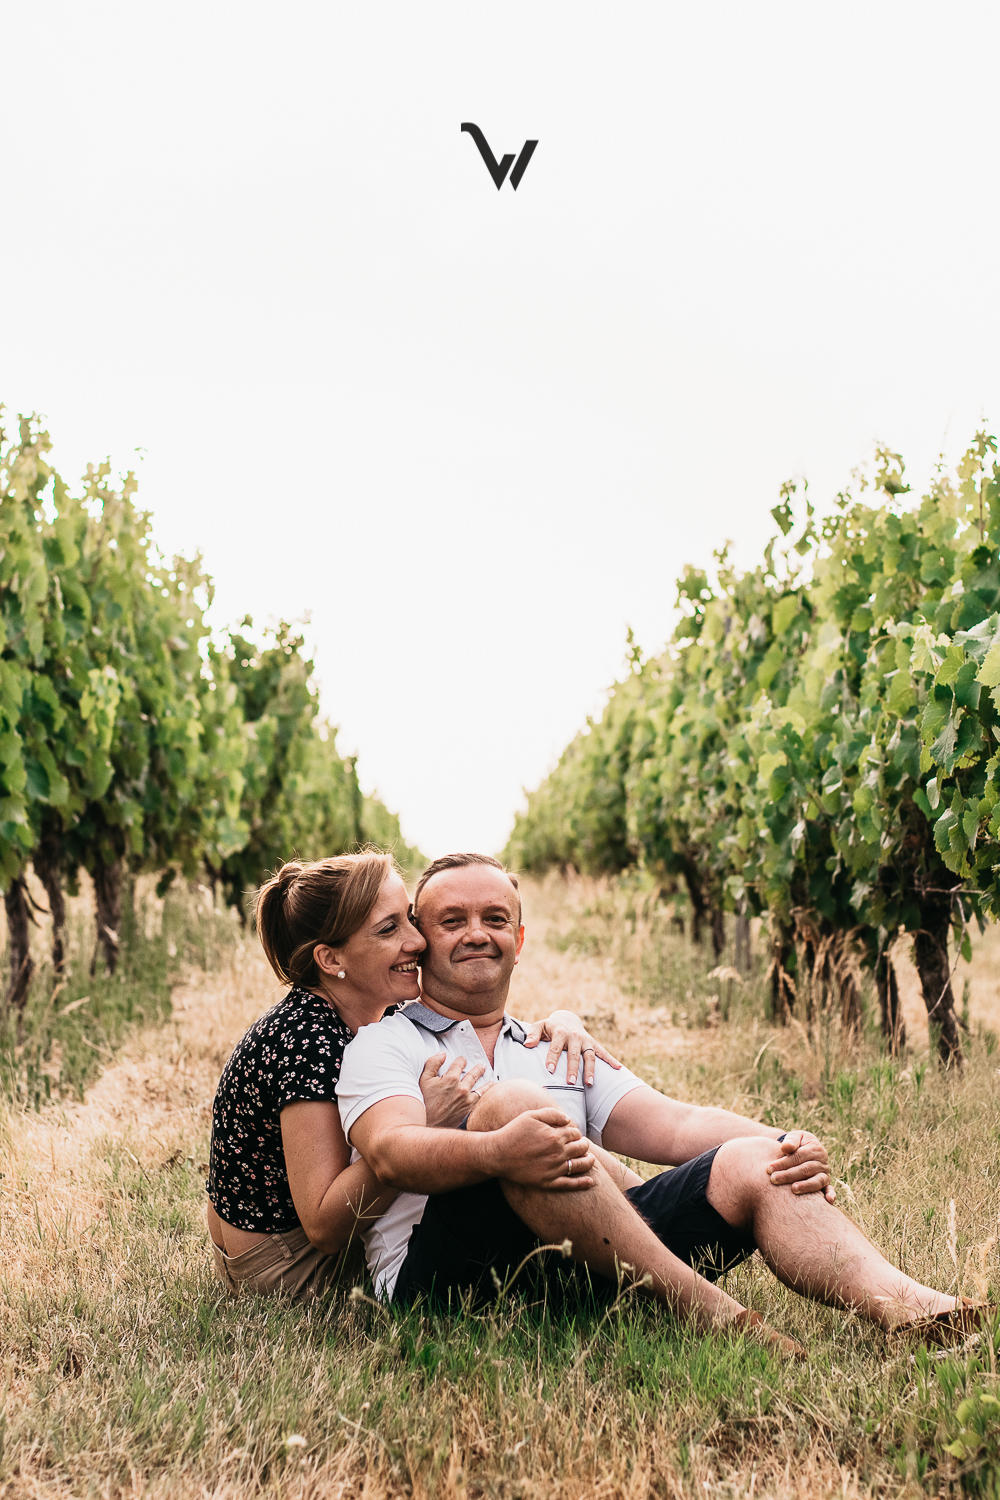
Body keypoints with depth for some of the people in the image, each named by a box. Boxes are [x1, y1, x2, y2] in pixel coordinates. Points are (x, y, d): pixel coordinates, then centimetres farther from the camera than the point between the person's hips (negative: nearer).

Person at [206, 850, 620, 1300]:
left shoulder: (371, 1022, -2)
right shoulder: (304, 1041, -28)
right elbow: (324, 1226, -30)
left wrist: (558, 1021, -16)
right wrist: (423, 1125, -36)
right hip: (288, 1271, -9)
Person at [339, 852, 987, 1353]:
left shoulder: (562, 1051, 27)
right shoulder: (384, 1046, 11)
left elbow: (676, 1123, 12)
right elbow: (392, 1152, -11)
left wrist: (787, 1148, -8)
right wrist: (495, 1153, -33)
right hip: (442, 1273, -4)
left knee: (751, 1164, -13)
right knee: (510, 1103, -29)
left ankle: (902, 1302, -37)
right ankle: (710, 1313, -36)